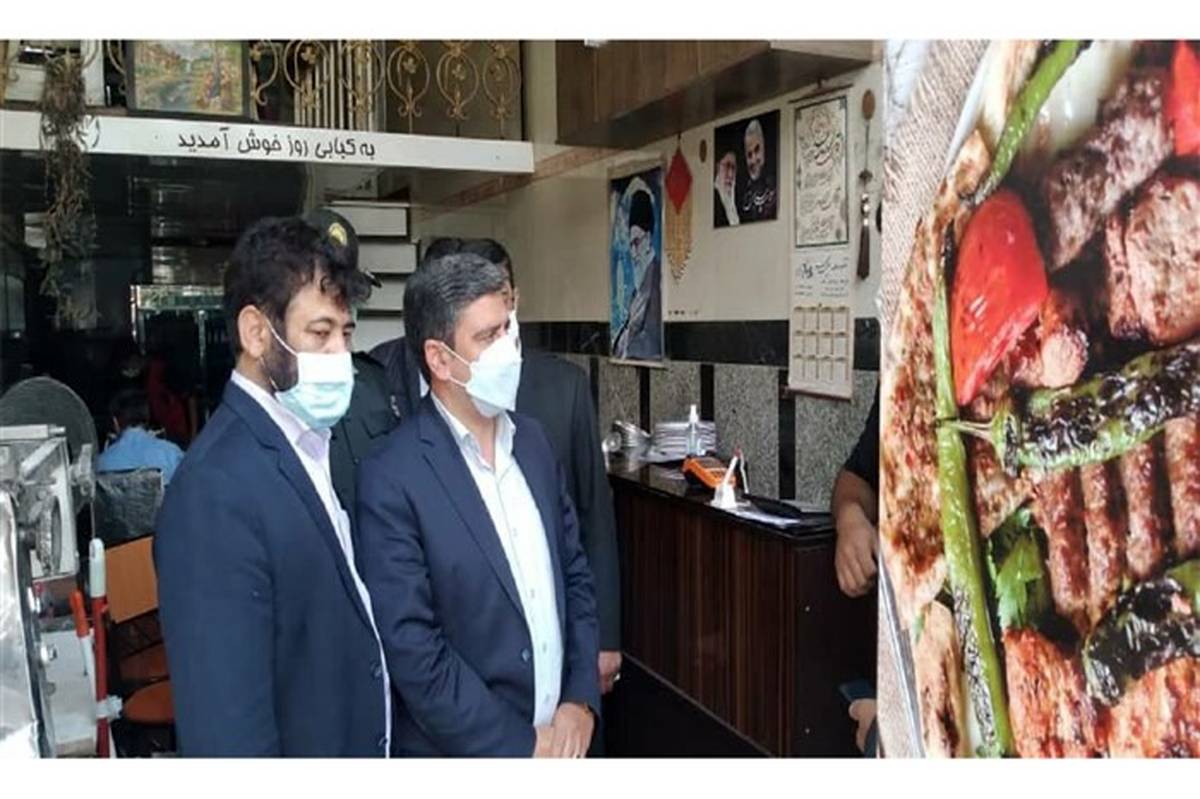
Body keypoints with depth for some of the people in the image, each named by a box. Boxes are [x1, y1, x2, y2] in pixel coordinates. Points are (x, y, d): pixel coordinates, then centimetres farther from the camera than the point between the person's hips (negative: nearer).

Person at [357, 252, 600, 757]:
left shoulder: (532, 440, 1)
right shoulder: (391, 479, -18)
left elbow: (574, 572, 6)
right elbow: (411, 648, -19)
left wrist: (581, 700, -3)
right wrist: (520, 747, -14)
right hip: (464, 749, -5)